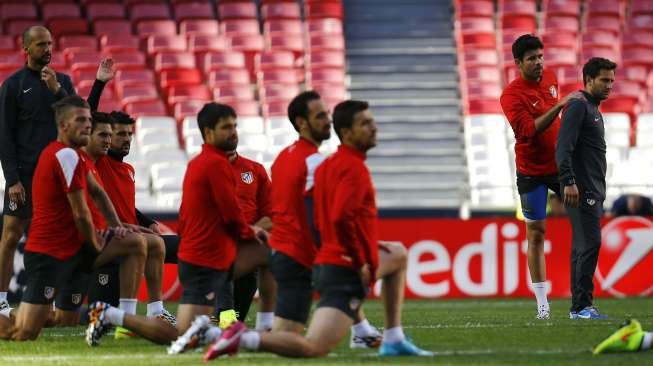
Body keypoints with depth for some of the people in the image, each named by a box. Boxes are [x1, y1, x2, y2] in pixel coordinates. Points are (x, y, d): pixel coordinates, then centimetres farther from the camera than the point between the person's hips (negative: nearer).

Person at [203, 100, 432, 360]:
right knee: (314, 348, -18)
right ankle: (242, 339, -15)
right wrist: (361, 262, -18)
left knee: (398, 255, 32)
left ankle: (394, 341, 27)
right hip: (346, 271, -10)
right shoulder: (354, 168, -15)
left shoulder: (328, 165, 14)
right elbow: (341, 217, -29)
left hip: (326, 259, 10)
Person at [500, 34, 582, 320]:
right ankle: (542, 302, 2)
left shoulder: (550, 78, 3)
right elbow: (527, 130, -32)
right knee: (536, 234, -2)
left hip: (559, 164, 6)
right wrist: (558, 106, -35)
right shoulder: (511, 95, -18)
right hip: (531, 172, -6)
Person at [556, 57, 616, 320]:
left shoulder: (593, 109, 22)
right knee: (590, 243, -14)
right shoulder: (578, 106, -10)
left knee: (583, 247, 8)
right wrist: (569, 182, -28)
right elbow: (563, 148, -19)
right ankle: (582, 306, -15)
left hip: (593, 190, 10)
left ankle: (579, 307, 8)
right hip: (581, 190, -10)